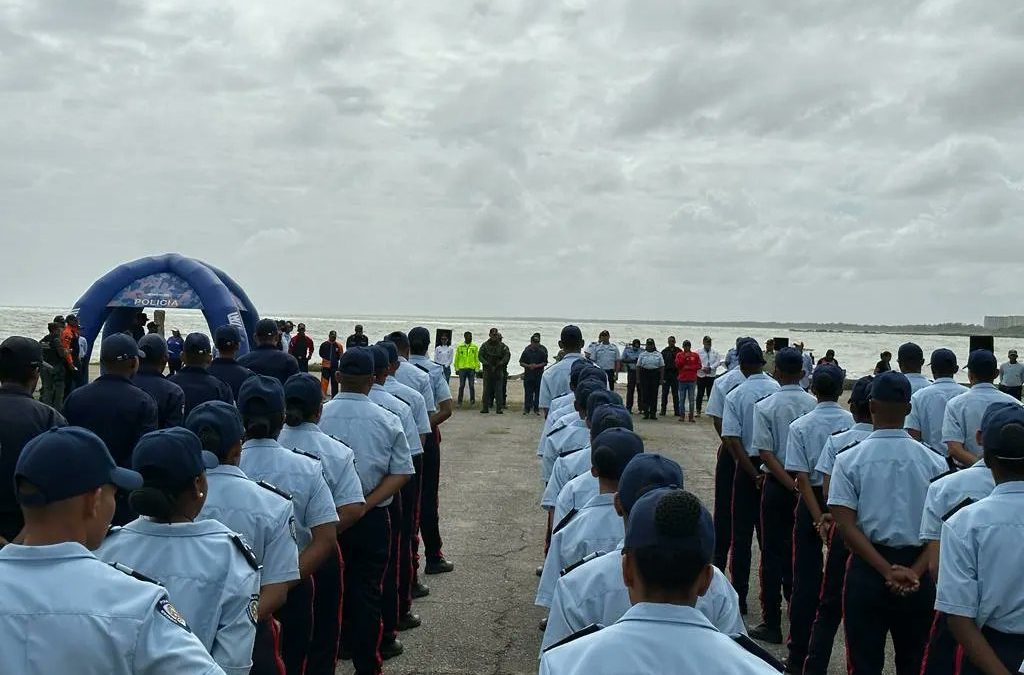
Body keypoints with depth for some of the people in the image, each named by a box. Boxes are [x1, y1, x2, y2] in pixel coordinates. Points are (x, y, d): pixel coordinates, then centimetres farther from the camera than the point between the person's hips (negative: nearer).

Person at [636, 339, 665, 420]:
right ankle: (646, 412, 1)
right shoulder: (642, 354, 10)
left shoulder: (658, 354, 10)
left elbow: (662, 367, 7)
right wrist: (638, 378, 0)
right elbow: (638, 366, 7)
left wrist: (661, 378, -2)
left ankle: (653, 413, 5)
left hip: (655, 374, 0)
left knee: (654, 395, 1)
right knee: (645, 394, -3)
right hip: (644, 374, 0)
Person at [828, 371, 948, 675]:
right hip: (920, 576, 2)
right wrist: (914, 572, -13)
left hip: (868, 570, -2)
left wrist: (888, 571, -14)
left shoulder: (849, 460, -7)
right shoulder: (933, 462, -2)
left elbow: (847, 526, -13)